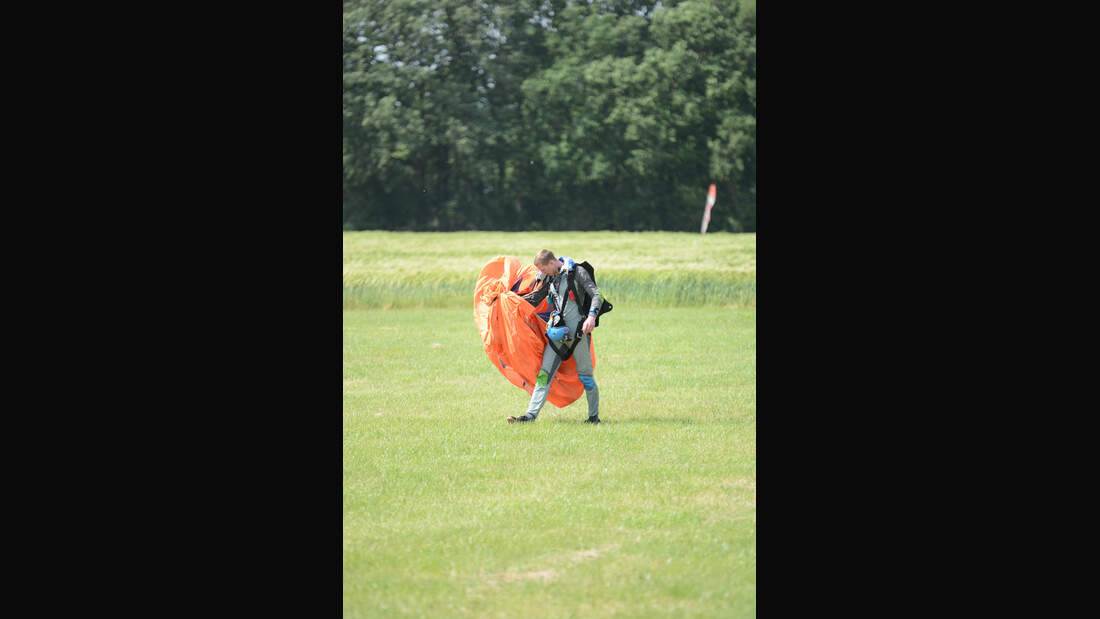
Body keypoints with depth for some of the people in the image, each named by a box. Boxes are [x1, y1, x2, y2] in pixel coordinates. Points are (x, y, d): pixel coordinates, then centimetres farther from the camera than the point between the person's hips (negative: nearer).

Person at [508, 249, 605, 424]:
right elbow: (536, 298, 26)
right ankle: (531, 414, -7)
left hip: (578, 330, -6)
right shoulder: (550, 278, 13)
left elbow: (596, 295, -12)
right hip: (558, 331, 6)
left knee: (585, 375, 2)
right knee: (544, 373, -3)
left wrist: (592, 316, -27)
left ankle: (594, 415, 14)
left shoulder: (577, 272, -6)